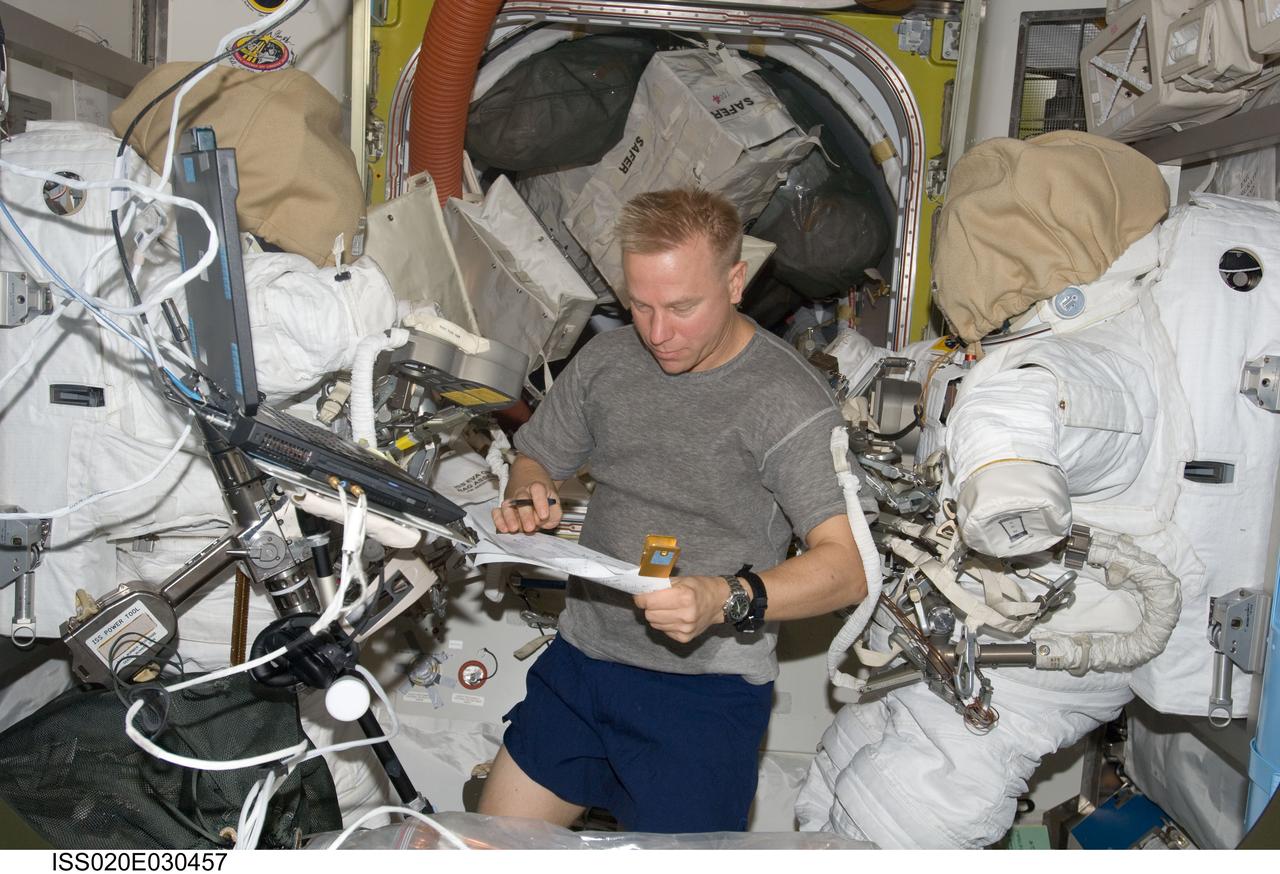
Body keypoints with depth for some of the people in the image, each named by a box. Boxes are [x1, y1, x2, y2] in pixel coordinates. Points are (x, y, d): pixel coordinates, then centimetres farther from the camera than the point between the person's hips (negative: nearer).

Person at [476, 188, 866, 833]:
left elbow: (846, 567, -23)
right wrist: (527, 502, -7)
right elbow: (535, 459, 16)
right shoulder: (605, 361, 3)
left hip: (706, 688, -5)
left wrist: (726, 600, -38)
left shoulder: (786, 399, -15)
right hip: (581, 658, 5)